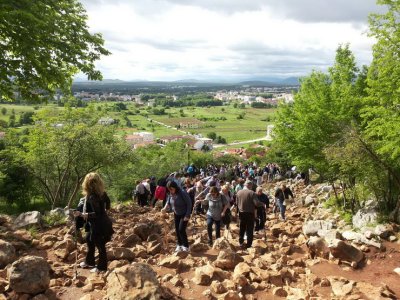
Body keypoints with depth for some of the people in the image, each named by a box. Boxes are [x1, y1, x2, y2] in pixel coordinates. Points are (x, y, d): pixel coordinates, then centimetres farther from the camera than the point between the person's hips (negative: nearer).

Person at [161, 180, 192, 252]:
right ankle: (179, 245, 26)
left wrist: (187, 215, -22)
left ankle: (186, 246, 3)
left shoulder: (183, 193, -27)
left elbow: (189, 204, -21)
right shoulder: (170, 194, -9)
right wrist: (165, 208, -21)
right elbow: (168, 203, 2)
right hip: (176, 214, 6)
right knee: (177, 230, 10)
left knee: (181, 229, -11)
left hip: (184, 214, -6)